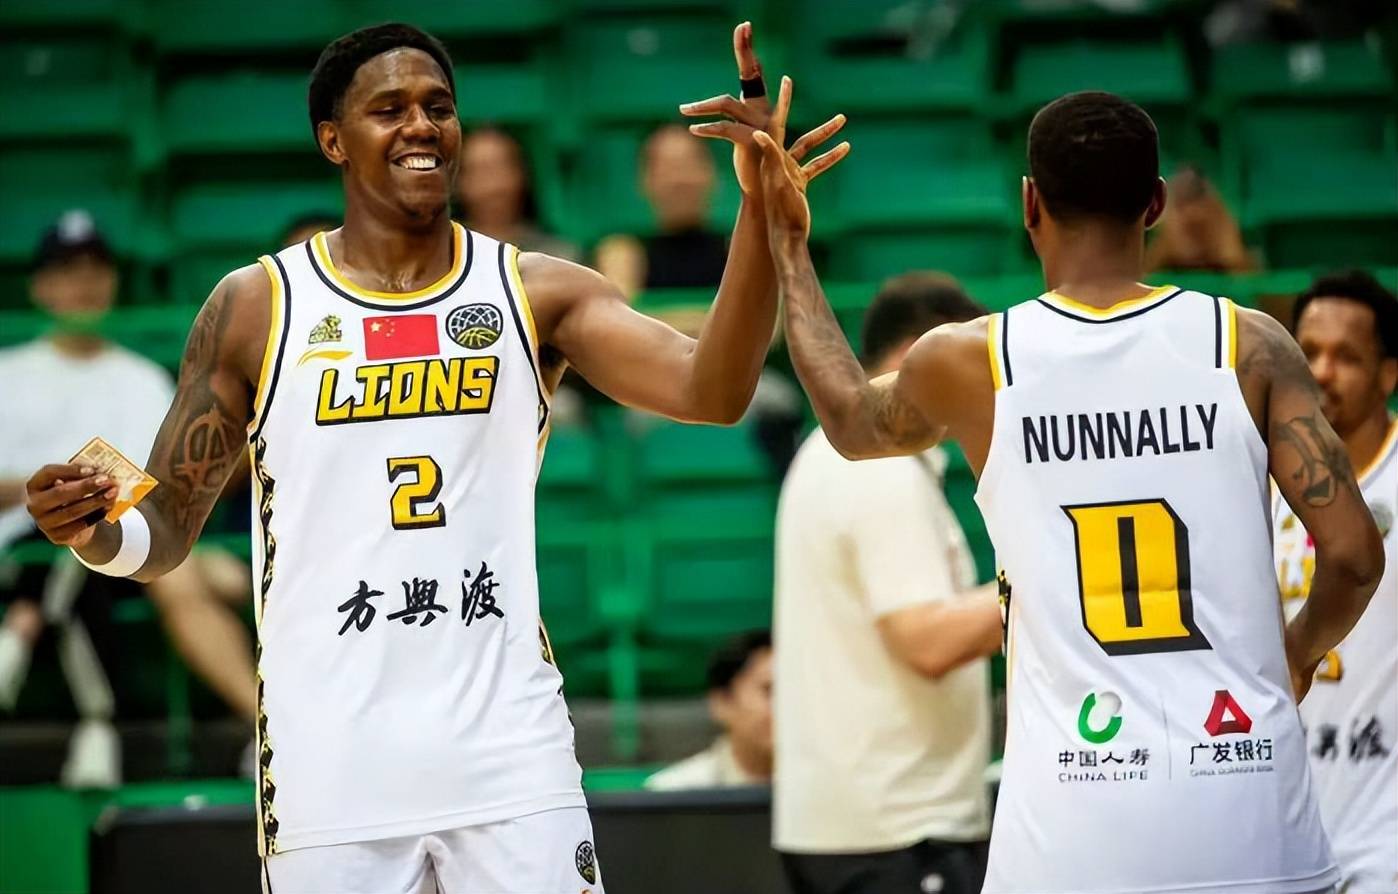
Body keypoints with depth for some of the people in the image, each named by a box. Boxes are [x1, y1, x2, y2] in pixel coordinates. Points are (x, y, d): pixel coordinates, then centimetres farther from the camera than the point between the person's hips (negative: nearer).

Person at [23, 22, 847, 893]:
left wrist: (758, 209, -22)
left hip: (511, 757, 1)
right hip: (331, 776, 0)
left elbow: (711, 391, -10)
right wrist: (97, 534, -17)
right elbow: (166, 528, 6)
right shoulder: (257, 307, 2)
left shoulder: (537, 292, 4)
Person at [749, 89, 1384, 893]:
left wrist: (788, 246, 34)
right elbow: (1355, 555, -3)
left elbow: (851, 422, 24)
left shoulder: (969, 361, 1)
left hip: (1075, 822, 0)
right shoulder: (1251, 346, -1)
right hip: (1249, 806, 0)